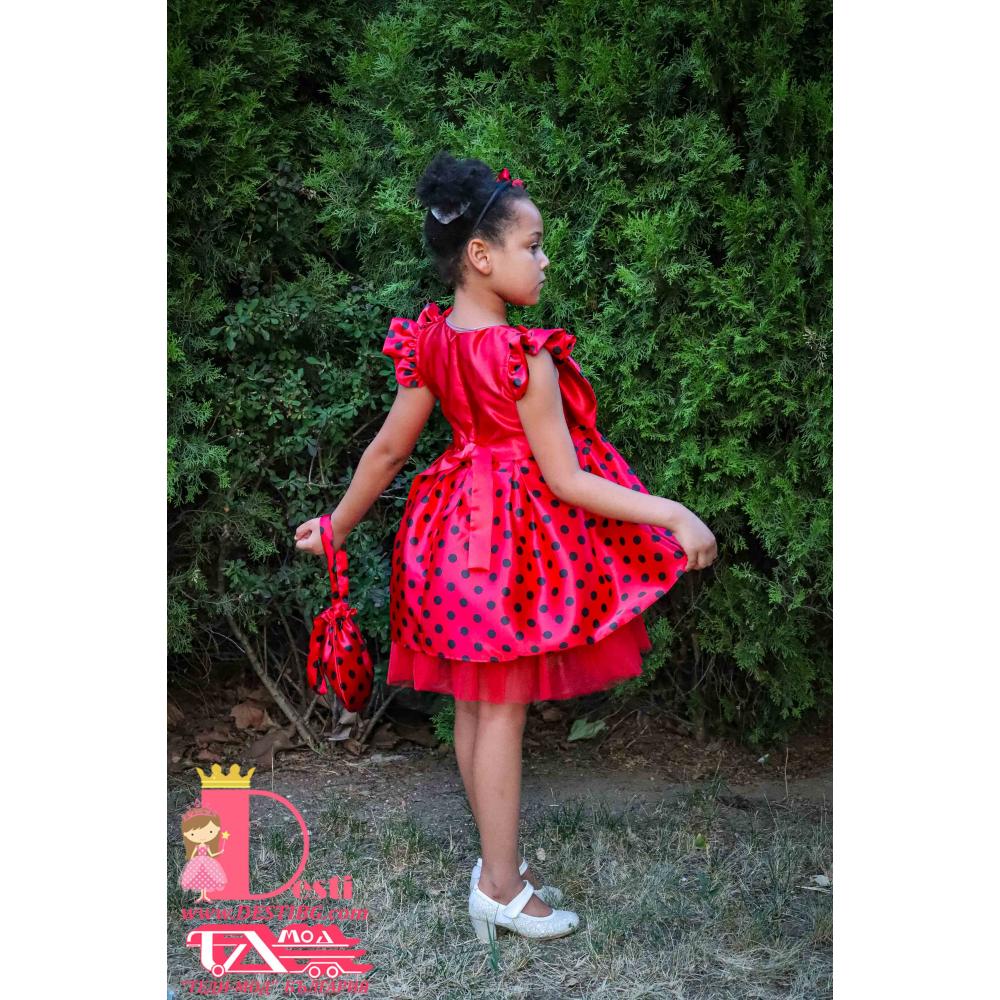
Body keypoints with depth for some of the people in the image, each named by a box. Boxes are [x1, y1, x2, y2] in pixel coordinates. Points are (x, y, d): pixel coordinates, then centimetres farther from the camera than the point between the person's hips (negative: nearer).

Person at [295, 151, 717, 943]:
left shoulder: (429, 341, -1)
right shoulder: (525, 356, -22)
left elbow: (387, 449, 5)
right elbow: (564, 478, -20)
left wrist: (338, 525, 18)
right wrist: (670, 513, -20)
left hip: (458, 529, 7)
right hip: (520, 536, -7)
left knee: (473, 707, 15)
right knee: (503, 712, 2)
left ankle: (497, 859, 30)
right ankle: (502, 888, 14)